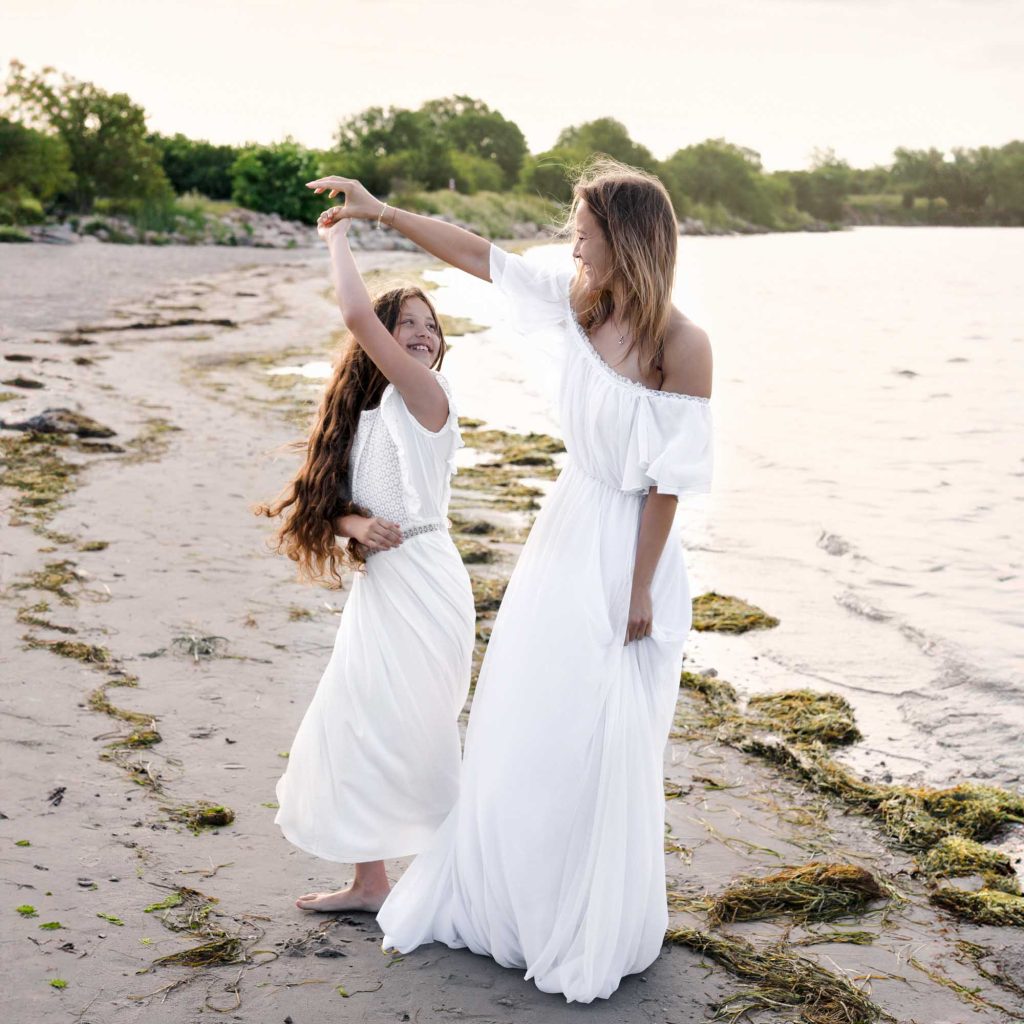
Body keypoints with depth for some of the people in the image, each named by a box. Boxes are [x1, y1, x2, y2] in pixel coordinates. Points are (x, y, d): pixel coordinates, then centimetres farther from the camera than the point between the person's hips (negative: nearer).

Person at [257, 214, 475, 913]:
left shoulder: (427, 397, -11)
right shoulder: (364, 415, 11)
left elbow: (356, 314, -21)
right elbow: (336, 503, 10)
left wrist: (338, 235, -7)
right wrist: (357, 526, -13)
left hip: (423, 583, -8)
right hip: (378, 585, 8)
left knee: (412, 736, -5)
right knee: (353, 727, 12)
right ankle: (369, 882, 27)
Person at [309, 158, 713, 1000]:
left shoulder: (682, 346, -19)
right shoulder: (577, 304, -2)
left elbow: (668, 481, -17)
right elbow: (477, 252, 7)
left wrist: (639, 589, -15)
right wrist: (381, 211, 9)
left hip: (626, 549, -7)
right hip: (565, 530, 7)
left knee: (602, 745, 5)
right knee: (518, 729, 16)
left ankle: (597, 934, 26)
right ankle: (502, 901, 36)